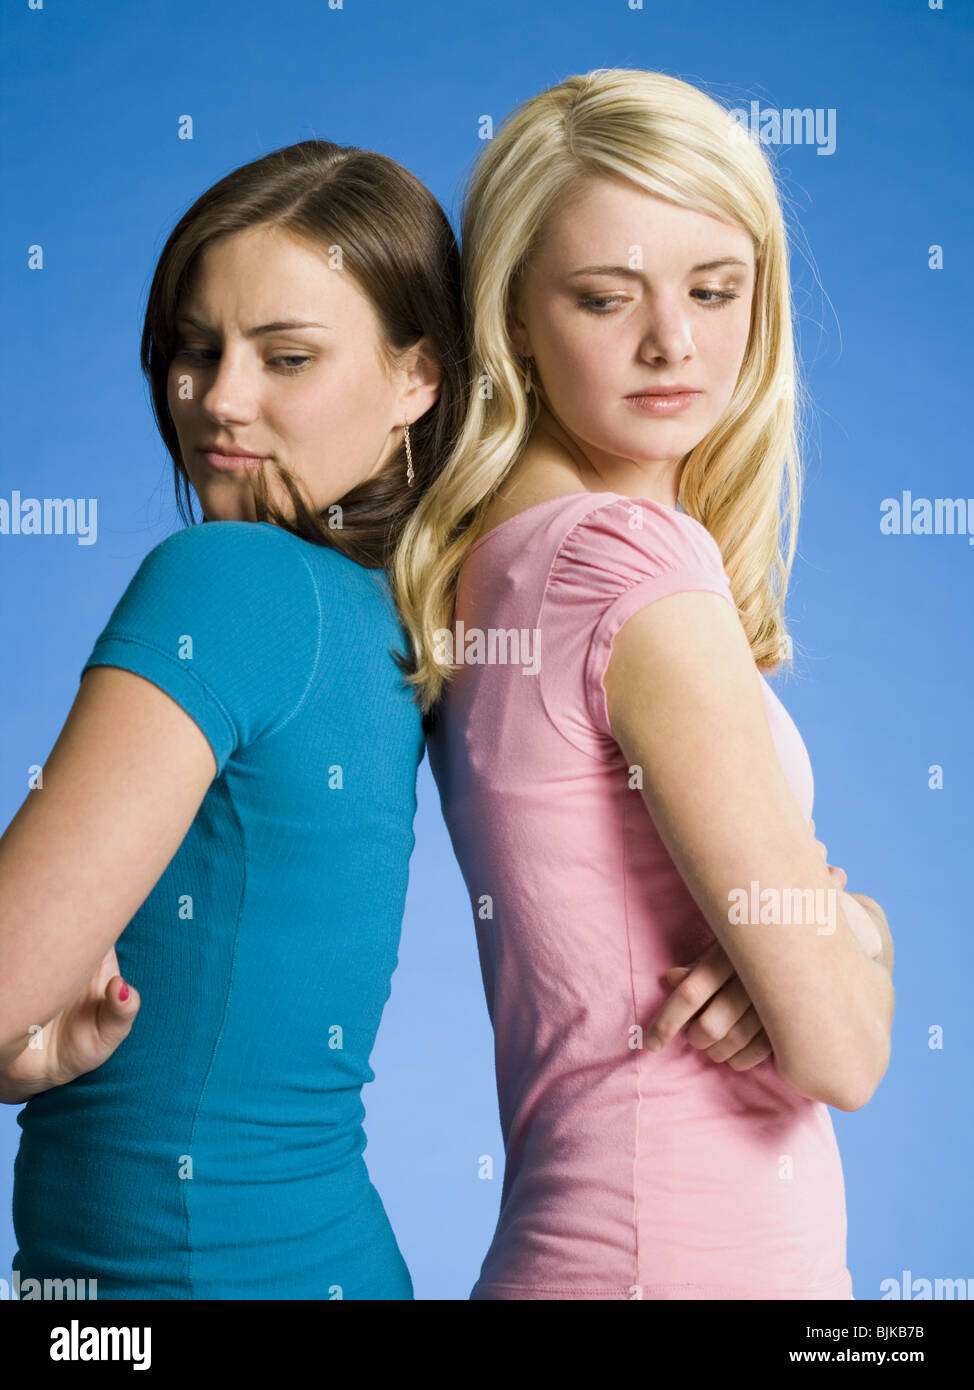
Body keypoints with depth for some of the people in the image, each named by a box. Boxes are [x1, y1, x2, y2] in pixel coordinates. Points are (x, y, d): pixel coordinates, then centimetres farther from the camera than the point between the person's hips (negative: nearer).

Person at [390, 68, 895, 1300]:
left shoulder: (490, 555, 2)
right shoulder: (640, 561, -22)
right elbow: (840, 1049, -21)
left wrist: (828, 920, -12)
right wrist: (859, 936, -2)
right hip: (696, 1256, -7)